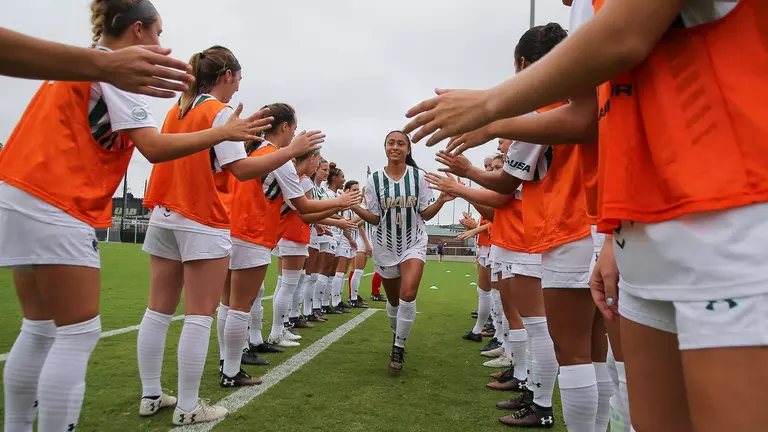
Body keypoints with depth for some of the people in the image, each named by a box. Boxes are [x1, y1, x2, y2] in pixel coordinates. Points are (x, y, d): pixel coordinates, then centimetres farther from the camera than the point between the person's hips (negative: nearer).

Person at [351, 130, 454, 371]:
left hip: (414, 243, -1)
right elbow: (375, 218, -4)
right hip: (386, 245, 1)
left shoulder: (418, 177, -5)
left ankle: (399, 347, -1)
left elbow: (426, 214, -1)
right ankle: (398, 335, 42)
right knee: (393, 299, 13)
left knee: (408, 295, -19)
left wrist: (441, 200, -20)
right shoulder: (374, 179, -5)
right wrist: (354, 207, -20)